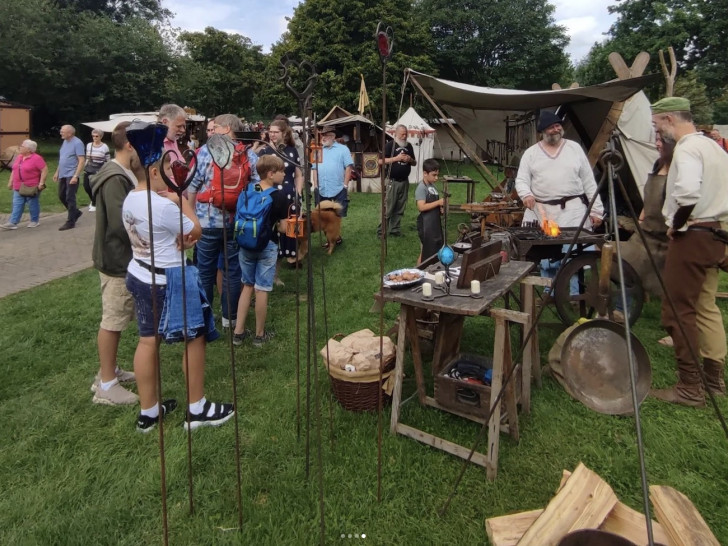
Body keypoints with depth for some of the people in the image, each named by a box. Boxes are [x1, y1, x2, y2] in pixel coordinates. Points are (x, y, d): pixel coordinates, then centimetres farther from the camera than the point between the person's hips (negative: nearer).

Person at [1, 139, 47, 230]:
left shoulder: (36, 158, -11)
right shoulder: (19, 157, 11)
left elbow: (44, 170, -14)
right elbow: (14, 170, 19)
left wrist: (41, 183, -18)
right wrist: (10, 181, 16)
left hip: (32, 187, -7)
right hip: (18, 187, 7)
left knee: (33, 204, 4)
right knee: (17, 205, 3)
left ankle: (34, 221, 18)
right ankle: (13, 222, 1)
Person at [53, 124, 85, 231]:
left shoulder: (77, 143, -13)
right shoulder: (65, 142, 13)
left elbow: (81, 161, -18)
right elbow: (62, 159, 21)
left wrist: (75, 176, -24)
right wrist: (57, 172, 18)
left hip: (71, 175, -9)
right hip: (62, 175, 9)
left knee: (70, 198, -4)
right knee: (61, 196, 14)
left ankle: (71, 222, 3)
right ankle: (75, 212, 31)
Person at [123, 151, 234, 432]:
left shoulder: (130, 200, 5)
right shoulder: (163, 205, -24)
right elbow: (195, 231, -10)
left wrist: (179, 240, -3)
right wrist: (182, 200, -2)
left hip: (139, 276, 9)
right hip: (166, 280, -9)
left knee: (147, 341, 14)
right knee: (195, 337, 6)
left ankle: (148, 411, 26)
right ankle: (197, 409, 17)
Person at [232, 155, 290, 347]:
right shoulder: (280, 196, -11)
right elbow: (283, 228, -11)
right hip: (267, 246, -5)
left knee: (247, 286, 17)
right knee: (261, 289, 4)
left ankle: (239, 332, 20)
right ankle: (260, 334, 16)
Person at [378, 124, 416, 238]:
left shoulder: (409, 146, 11)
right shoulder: (390, 145, -5)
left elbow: (414, 163, 19)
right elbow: (381, 161, -13)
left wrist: (410, 159, -5)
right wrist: (397, 158, -19)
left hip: (404, 182, 6)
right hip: (392, 182, -6)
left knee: (400, 208, 9)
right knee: (388, 208, -5)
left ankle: (395, 229, 18)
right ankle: (381, 231, 2)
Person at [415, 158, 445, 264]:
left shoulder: (433, 186, 11)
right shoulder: (421, 188, -16)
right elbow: (421, 207, -26)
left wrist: (440, 208, 4)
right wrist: (438, 202, -24)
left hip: (435, 224, 9)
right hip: (426, 226, -9)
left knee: (436, 252, 15)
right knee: (425, 254, 1)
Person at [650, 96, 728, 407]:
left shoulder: (687, 149, -14)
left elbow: (687, 194, -29)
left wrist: (675, 225, -14)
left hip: (692, 236, -10)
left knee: (679, 311, -4)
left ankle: (690, 388, 2)